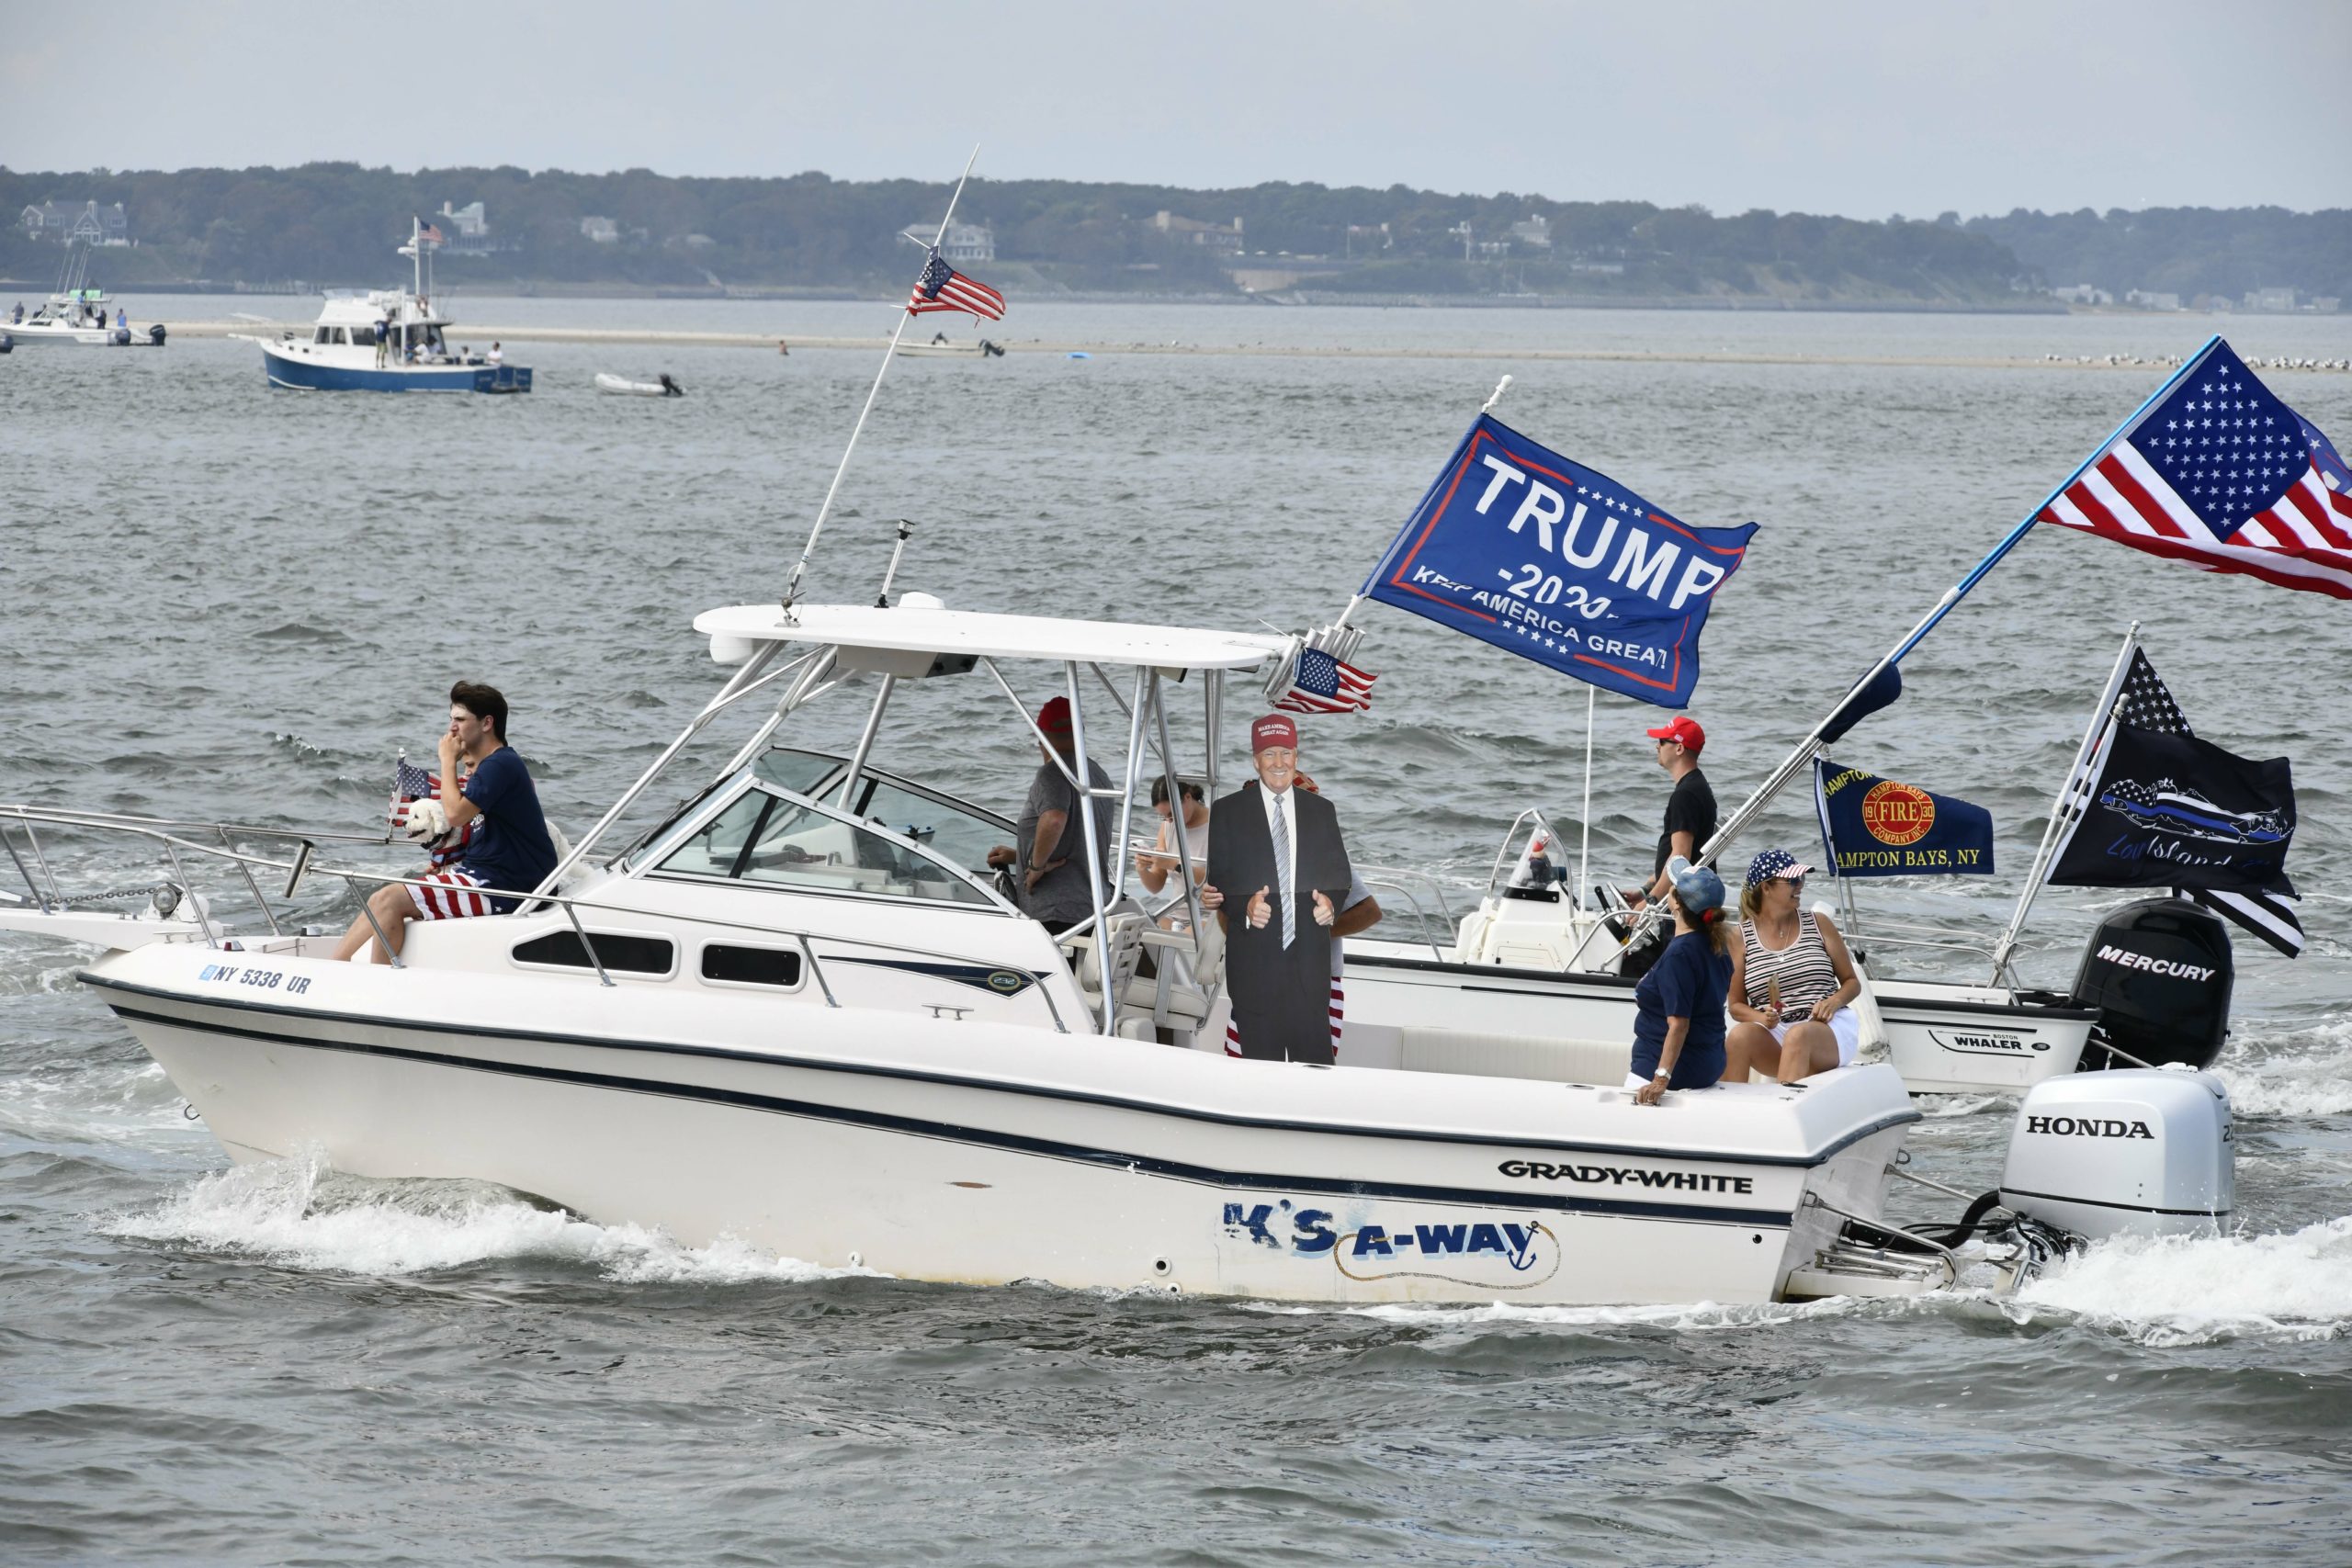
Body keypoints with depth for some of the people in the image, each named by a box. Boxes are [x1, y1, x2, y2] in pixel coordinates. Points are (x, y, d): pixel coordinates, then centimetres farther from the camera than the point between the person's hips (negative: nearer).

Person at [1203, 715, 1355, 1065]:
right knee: (1261, 1055, 1)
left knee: (1315, 1050, -4)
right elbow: (1219, 879, 4)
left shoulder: (1321, 810, 13)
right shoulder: (1227, 812, 6)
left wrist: (1331, 901, -7)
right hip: (1254, 954, -1)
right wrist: (1244, 908, -16)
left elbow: (1340, 872, 16)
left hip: (1309, 954, 1)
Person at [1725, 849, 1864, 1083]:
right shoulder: (1741, 938, 9)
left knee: (1798, 1035, -37)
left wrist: (1833, 1002, -8)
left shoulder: (1819, 925, 11)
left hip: (1829, 1030, 0)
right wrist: (1763, 1018, -12)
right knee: (1740, 1034, -34)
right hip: (1774, 1034, 0)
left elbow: (1852, 983, 15)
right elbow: (1736, 1005, 10)